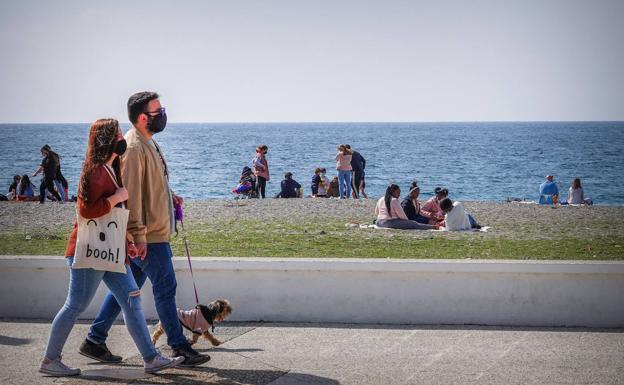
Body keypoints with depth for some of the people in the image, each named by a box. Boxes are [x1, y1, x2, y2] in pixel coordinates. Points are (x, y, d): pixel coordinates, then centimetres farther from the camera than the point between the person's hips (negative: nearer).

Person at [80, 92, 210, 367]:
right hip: (149, 235, -10)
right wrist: (138, 235, -23)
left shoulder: (147, 143, 15)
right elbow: (130, 193, -22)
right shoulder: (133, 147, -18)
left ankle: (95, 341, 20)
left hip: (151, 233, 10)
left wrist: (169, 196, 11)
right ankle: (180, 349, 6)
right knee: (165, 288, -2)